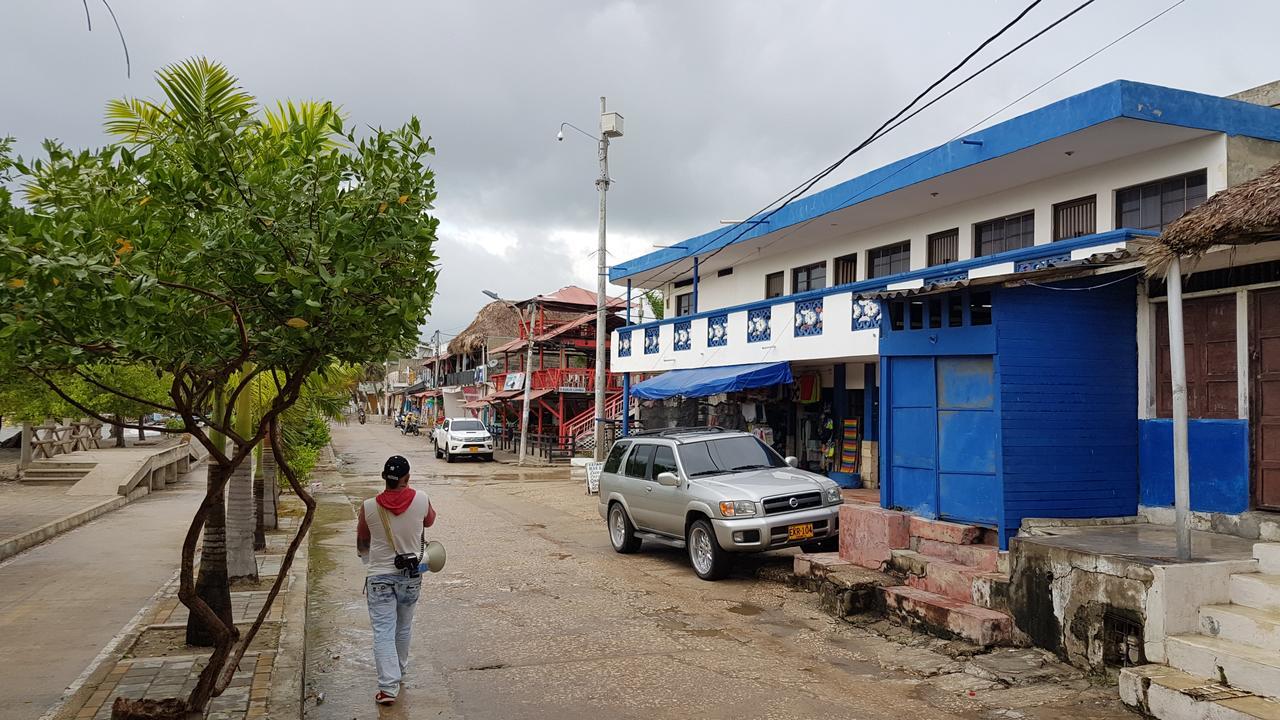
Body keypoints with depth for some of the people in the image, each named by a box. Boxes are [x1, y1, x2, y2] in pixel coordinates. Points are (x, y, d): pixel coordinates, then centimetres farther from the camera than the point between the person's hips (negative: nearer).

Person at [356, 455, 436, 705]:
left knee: (383, 632, 1)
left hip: (379, 576, -2)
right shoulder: (421, 500, -13)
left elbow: (362, 544, 4)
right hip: (411, 575, 2)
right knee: (403, 627, 20)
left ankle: (388, 687, -5)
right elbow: (430, 521, 11)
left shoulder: (369, 506, -13)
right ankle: (399, 672, 38)